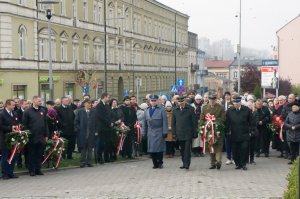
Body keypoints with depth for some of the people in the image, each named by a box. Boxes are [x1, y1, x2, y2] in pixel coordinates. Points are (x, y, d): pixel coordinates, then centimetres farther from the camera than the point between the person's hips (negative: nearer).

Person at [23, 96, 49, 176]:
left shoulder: (43, 110, 8)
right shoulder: (28, 112, -3)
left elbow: (46, 123, 10)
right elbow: (24, 124, -3)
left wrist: (46, 135, 7)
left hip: (41, 137, 3)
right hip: (31, 137, -3)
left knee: (39, 154, 8)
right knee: (31, 154, 4)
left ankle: (38, 169, 16)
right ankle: (31, 170, 11)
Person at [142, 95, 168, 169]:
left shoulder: (161, 109, -1)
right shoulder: (147, 110, 12)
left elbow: (165, 121, -4)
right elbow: (144, 122, 14)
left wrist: (165, 132, -8)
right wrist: (144, 133, 10)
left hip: (159, 132, -4)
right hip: (150, 133, 4)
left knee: (159, 149, -3)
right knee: (151, 149, 2)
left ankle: (160, 163, 11)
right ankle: (155, 163, 11)